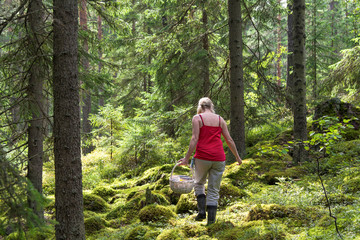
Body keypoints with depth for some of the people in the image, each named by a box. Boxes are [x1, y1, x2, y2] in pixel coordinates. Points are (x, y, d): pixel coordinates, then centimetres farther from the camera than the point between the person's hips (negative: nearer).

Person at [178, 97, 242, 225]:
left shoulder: (197, 118, 1)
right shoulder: (220, 119, 11)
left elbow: (195, 139, -9)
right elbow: (229, 140, 10)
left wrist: (187, 158, -8)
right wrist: (237, 157, 19)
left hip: (202, 157, -2)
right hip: (218, 158, 2)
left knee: (199, 183, 20)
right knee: (214, 189, 9)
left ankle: (201, 211, 5)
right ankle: (211, 218, 6)